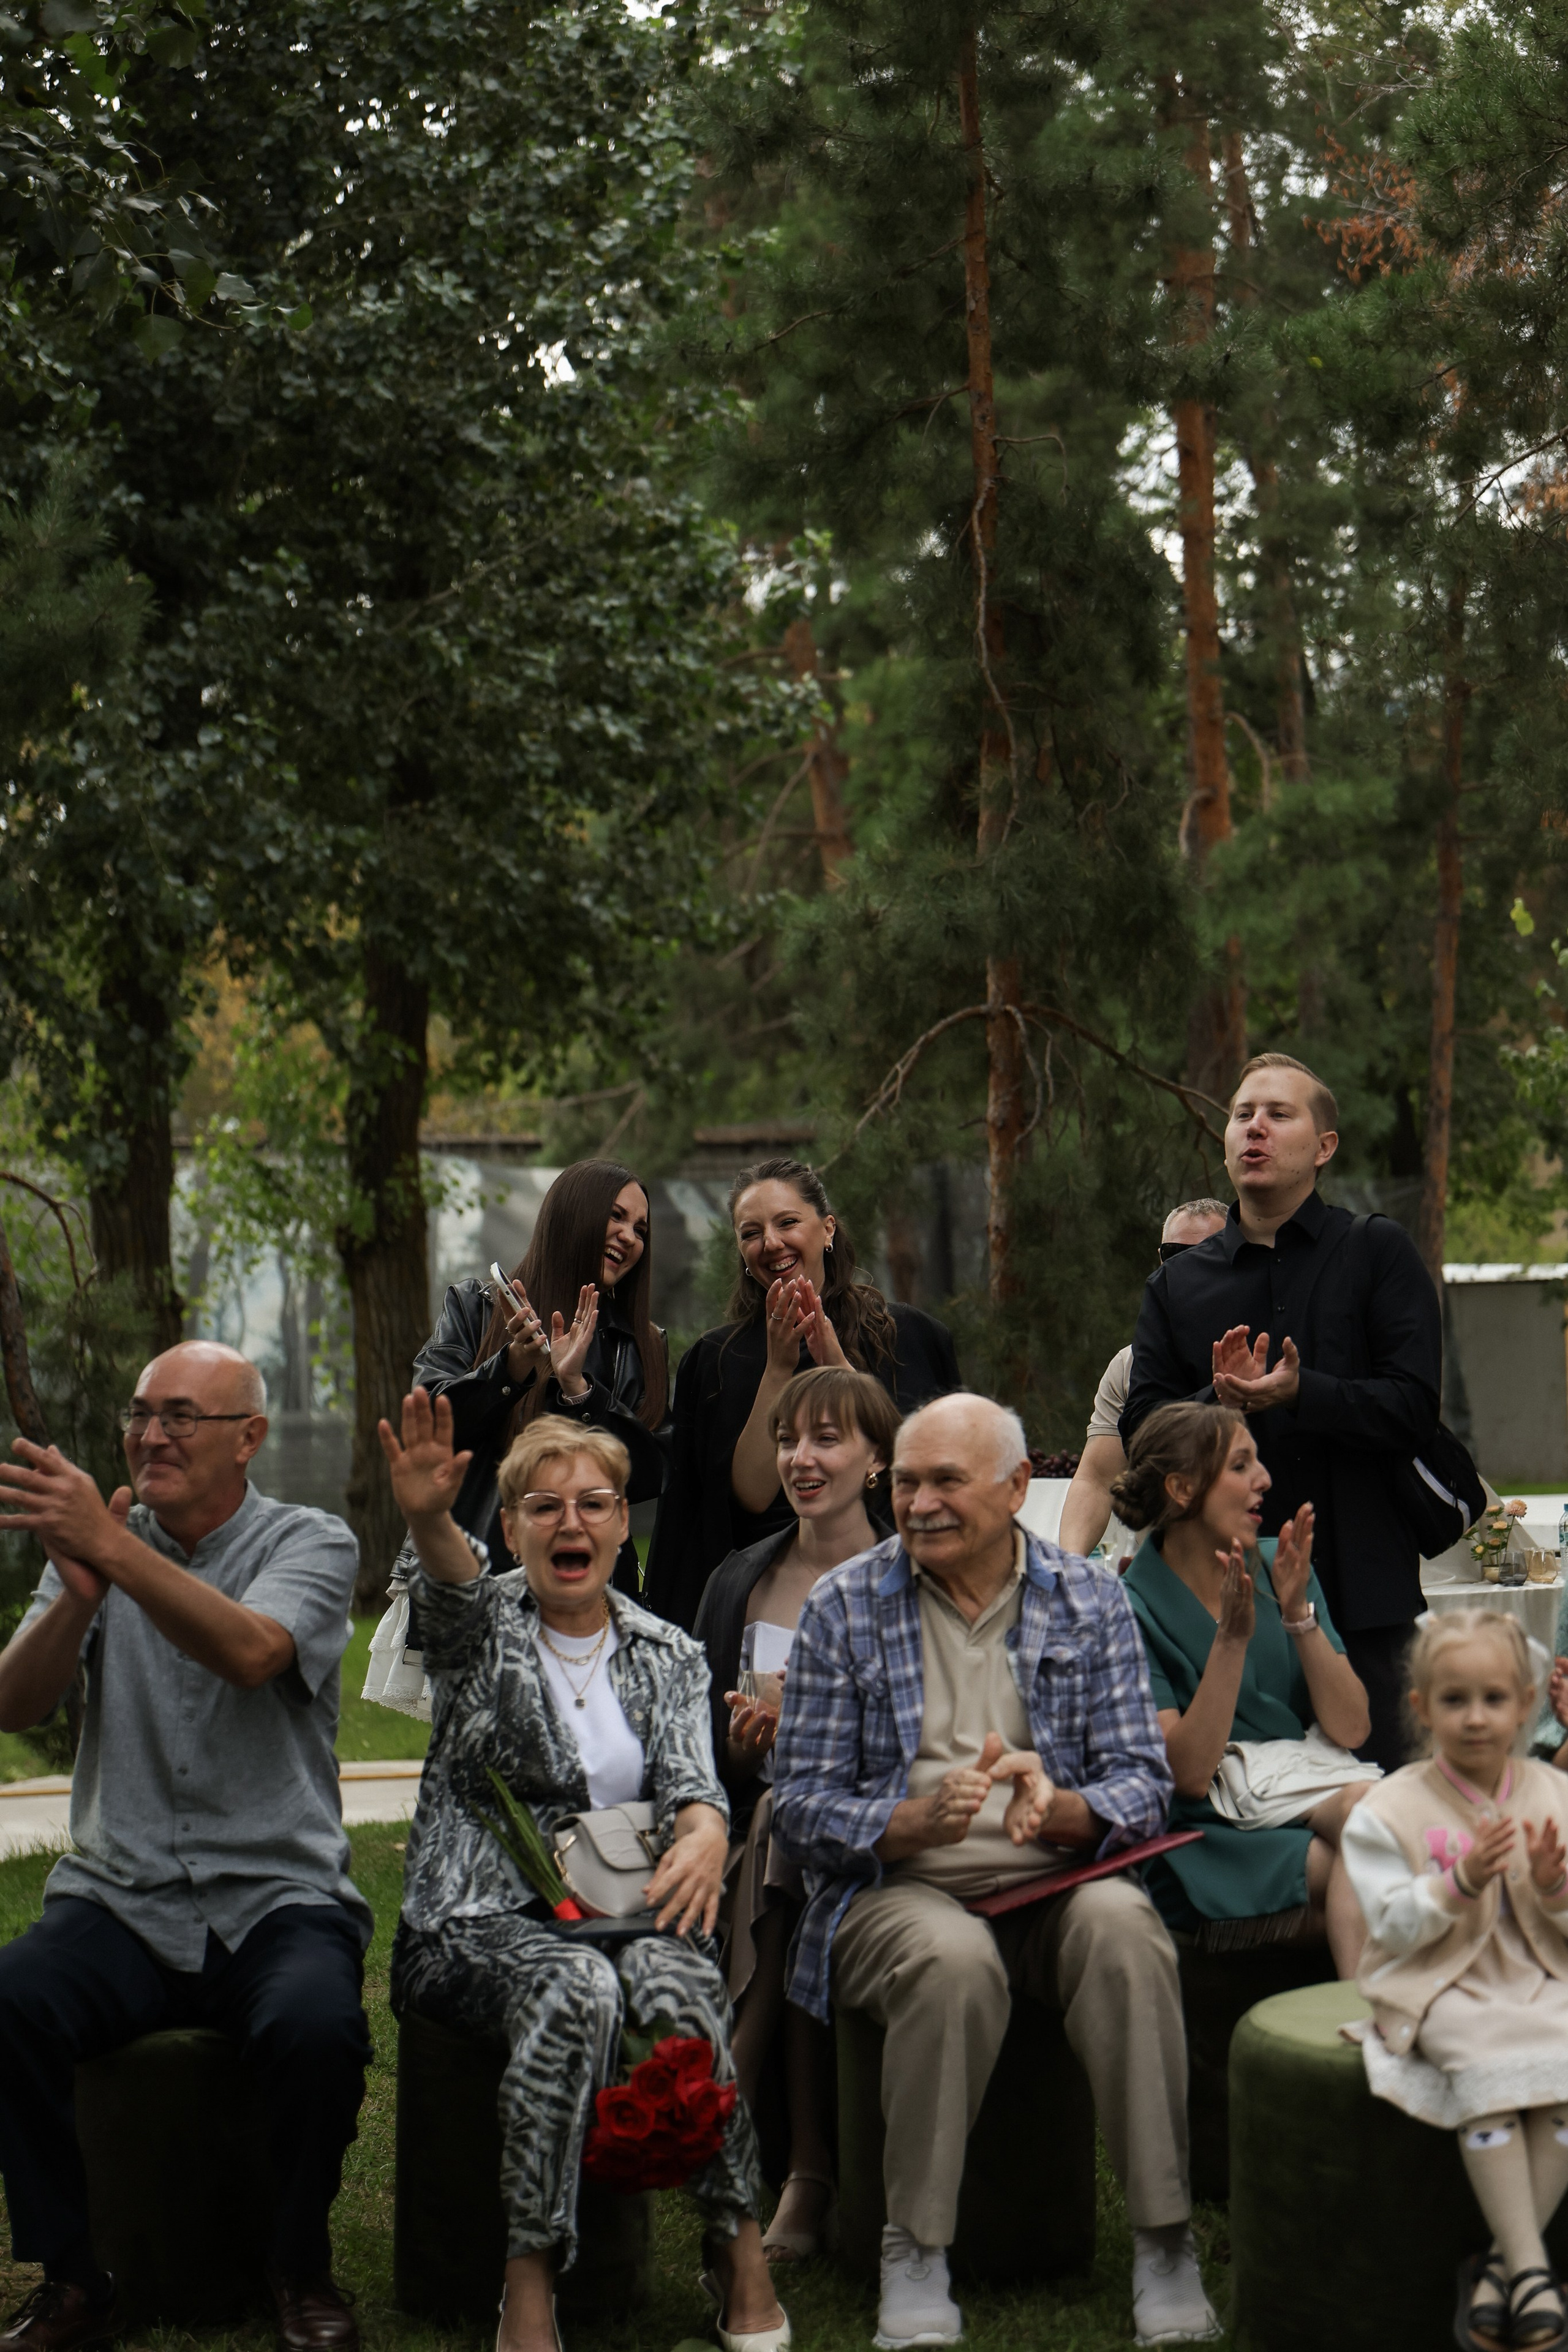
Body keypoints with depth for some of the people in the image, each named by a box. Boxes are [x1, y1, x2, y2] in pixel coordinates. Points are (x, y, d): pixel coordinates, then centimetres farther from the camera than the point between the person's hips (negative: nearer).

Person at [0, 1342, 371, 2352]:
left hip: (278, 1897, -2)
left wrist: (115, 1550, -33)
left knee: (317, 2029, -32)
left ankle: (302, 2269, -4)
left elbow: (250, 1652, -22)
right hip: (121, 1900, 3)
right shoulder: (95, 1543, 10)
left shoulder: (312, 1544, 1)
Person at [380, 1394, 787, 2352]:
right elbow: (453, 1585, -19)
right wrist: (429, 1519, -45)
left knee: (674, 1979, -34)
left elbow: (689, 1776, -1)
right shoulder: (484, 1624, 6)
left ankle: (742, 2259, -24)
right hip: (481, 1920, -2)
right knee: (577, 1987, -36)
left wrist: (704, 1833, -27)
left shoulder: (669, 1656, 15)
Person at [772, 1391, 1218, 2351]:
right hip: (895, 1888, -1)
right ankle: (916, 2252, -21)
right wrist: (920, 1821, -20)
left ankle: (1165, 2241, -26)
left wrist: (1058, 1806, -21)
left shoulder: (1092, 1599, 8)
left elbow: (1145, 1787, 2)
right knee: (953, 1955, -36)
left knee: (1119, 1922, -33)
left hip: (1056, 1881, 1)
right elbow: (802, 1805, -1)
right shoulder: (845, 1607, 4)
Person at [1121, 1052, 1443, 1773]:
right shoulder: (1176, 1285, 13)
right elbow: (1139, 1432, 4)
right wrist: (1217, 1401, -15)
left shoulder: (1380, 1254, 4)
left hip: (1357, 1588, -2)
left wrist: (1300, 1394, -20)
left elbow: (1414, 1409, -6)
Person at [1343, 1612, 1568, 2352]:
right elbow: (1395, 1927, -5)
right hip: (1442, 1987, -3)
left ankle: (1500, 2265, -19)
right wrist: (1461, 1883, -18)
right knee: (1490, 2068, -32)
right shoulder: (1391, 1808, 0)